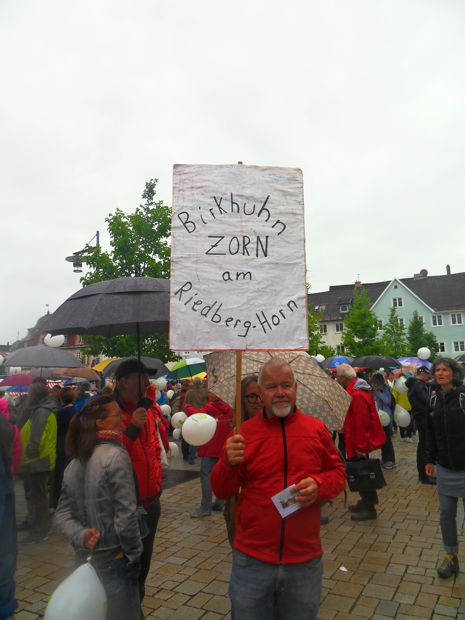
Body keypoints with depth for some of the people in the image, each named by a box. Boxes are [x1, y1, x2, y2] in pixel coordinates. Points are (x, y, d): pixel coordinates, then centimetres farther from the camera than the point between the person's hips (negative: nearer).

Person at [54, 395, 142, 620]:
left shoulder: (75, 462, 3)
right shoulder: (116, 456, -21)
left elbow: (61, 515, 3)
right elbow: (125, 515, -22)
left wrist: (81, 537, -10)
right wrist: (134, 554, -9)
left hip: (85, 558, 7)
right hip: (115, 559, -7)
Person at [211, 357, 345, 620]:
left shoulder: (317, 429, -2)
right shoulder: (244, 432, -5)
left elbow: (337, 472, 6)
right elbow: (222, 491, -2)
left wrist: (319, 485, -15)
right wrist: (229, 463, -23)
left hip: (306, 560, 1)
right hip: (252, 559, 0)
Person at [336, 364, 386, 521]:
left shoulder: (357, 395, -25)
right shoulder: (358, 390, 8)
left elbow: (361, 423, -26)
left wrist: (360, 447, -20)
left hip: (360, 444, -10)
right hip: (361, 442, 10)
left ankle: (369, 509, 14)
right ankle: (366, 502, 35)